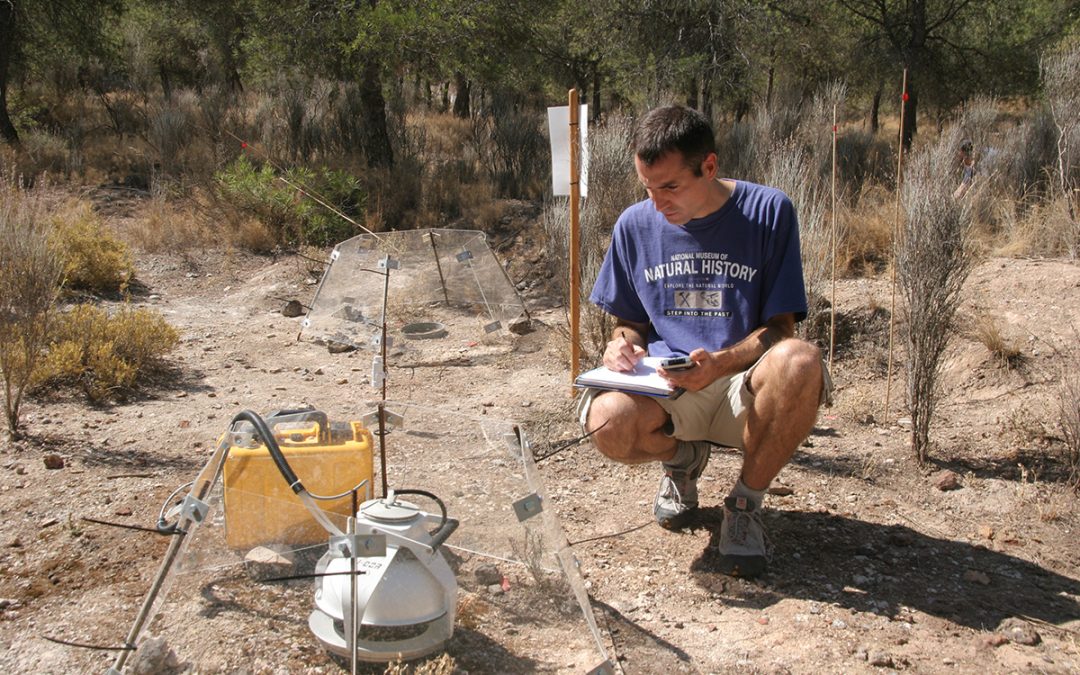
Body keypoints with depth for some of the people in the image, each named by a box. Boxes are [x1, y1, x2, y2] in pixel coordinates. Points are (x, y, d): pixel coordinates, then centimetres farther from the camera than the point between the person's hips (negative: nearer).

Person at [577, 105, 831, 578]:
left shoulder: (768, 211, -7)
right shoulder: (635, 225, 4)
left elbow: (779, 327, -7)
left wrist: (722, 362, -27)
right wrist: (623, 343, -10)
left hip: (745, 388, -2)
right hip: (665, 389, 2)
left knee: (799, 361, -37)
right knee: (607, 421, -33)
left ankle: (746, 503, -9)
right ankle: (683, 458, 8)